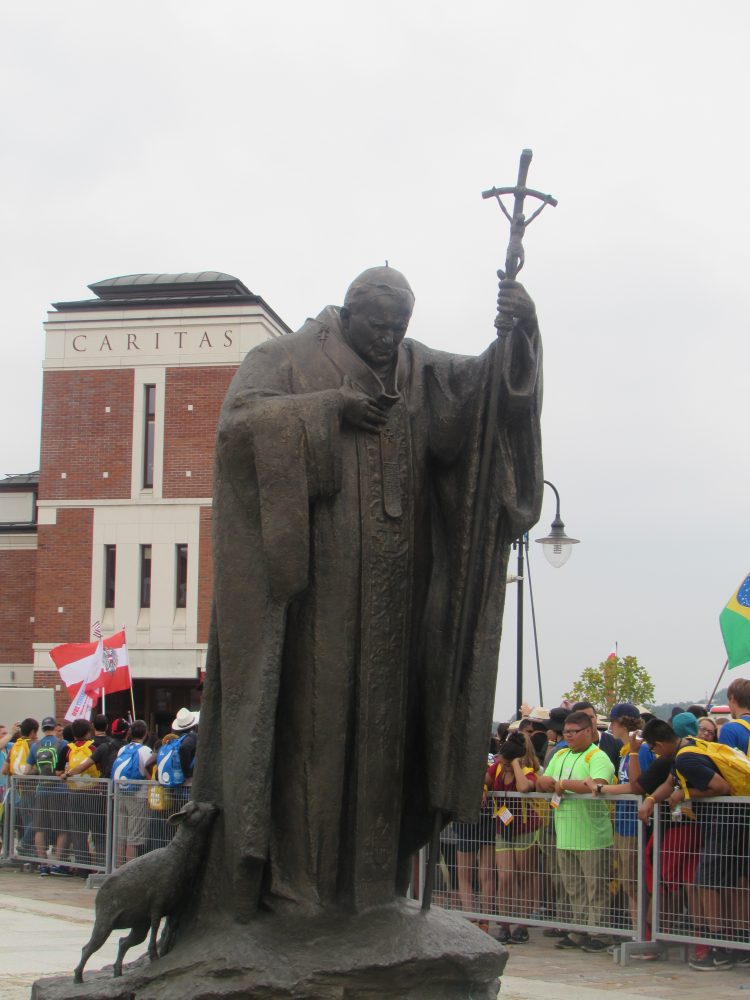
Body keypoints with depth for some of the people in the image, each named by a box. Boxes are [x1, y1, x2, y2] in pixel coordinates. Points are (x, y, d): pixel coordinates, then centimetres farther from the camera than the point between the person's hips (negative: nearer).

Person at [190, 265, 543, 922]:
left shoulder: (418, 372, 16)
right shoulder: (287, 361, 4)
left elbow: (487, 386, 2)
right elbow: (238, 425, -10)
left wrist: (518, 333, -16)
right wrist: (329, 410, -14)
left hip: (391, 591, 5)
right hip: (313, 581, -5)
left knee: (382, 714, 4)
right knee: (309, 713, -8)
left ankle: (370, 874, 11)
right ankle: (291, 873, -4)